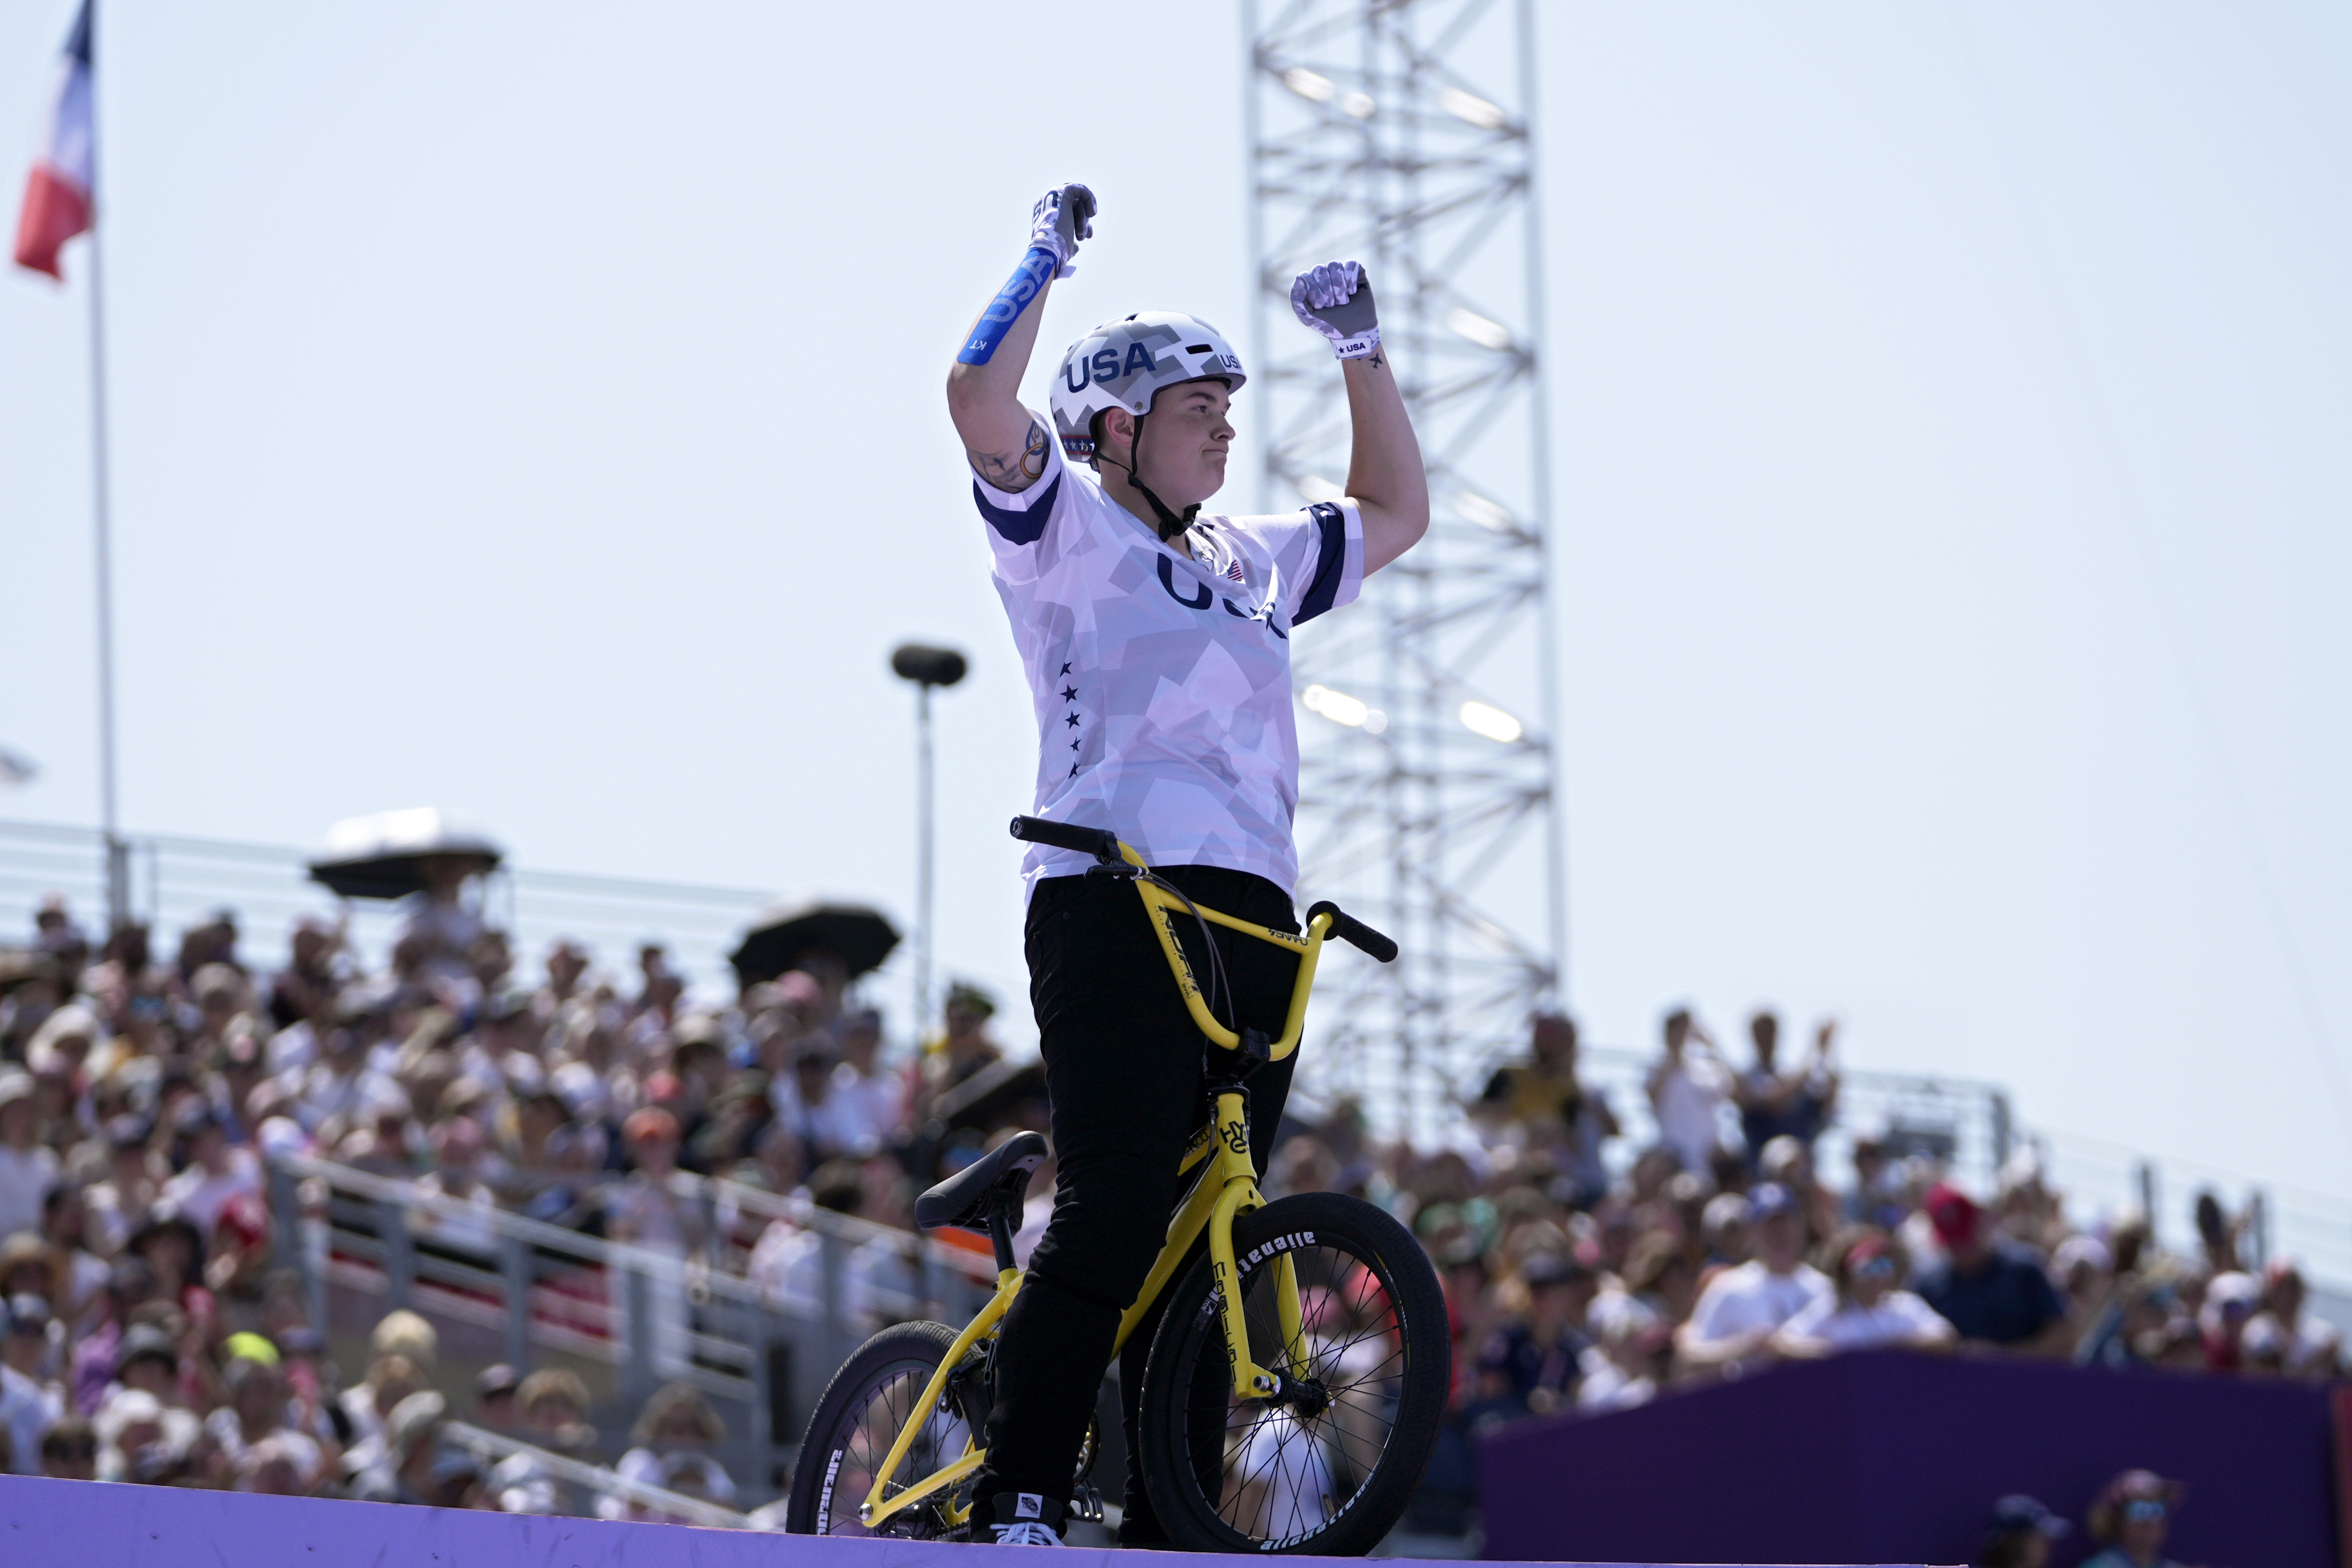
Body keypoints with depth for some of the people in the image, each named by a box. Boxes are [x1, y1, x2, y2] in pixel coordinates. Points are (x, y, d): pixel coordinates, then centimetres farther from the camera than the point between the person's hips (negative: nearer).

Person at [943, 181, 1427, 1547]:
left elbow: (1396, 514, 38)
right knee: (1114, 1214, -18)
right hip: (1115, 904, -7)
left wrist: (1362, 348, 31)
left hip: (1254, 921, 7)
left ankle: (1164, 1529, 1)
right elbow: (981, 400, -9)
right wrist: (1048, 259, -2)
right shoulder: (1067, 528, 7)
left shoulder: (1248, 562, 27)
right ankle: (1020, 1509, -18)